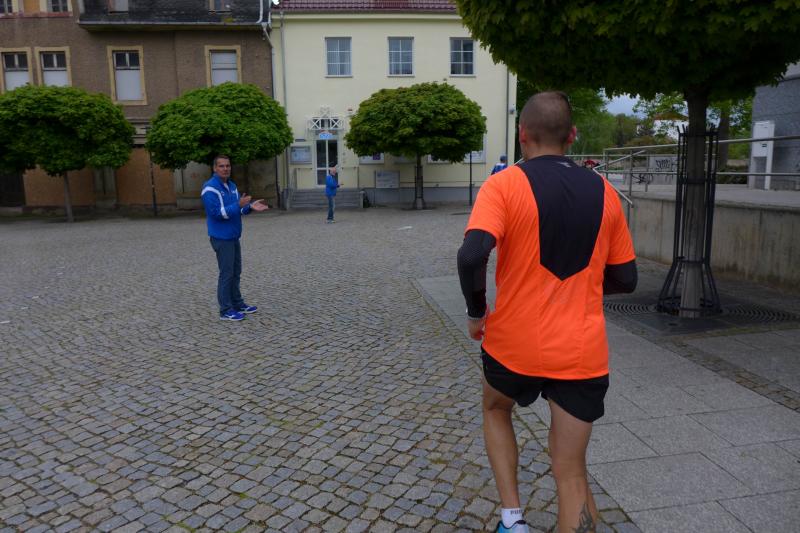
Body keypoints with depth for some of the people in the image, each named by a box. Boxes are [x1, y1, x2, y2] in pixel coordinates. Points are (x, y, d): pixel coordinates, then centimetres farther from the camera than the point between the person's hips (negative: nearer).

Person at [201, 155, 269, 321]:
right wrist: (238, 205, -30)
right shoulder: (210, 188, -16)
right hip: (221, 238, -9)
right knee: (226, 273, -4)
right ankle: (226, 310, 5)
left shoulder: (231, 185, 11)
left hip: (233, 237, 9)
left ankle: (237, 304, 27)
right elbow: (217, 213, -24)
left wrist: (250, 206, -5)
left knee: (236, 272, 16)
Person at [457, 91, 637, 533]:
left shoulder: (503, 185, -10)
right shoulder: (603, 192, 3)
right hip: (583, 354, 3)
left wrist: (476, 313, -7)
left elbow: (471, 256, -25)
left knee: (495, 410, 30)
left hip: (513, 344, -2)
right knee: (571, 471, 12)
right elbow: (625, 279, 8)